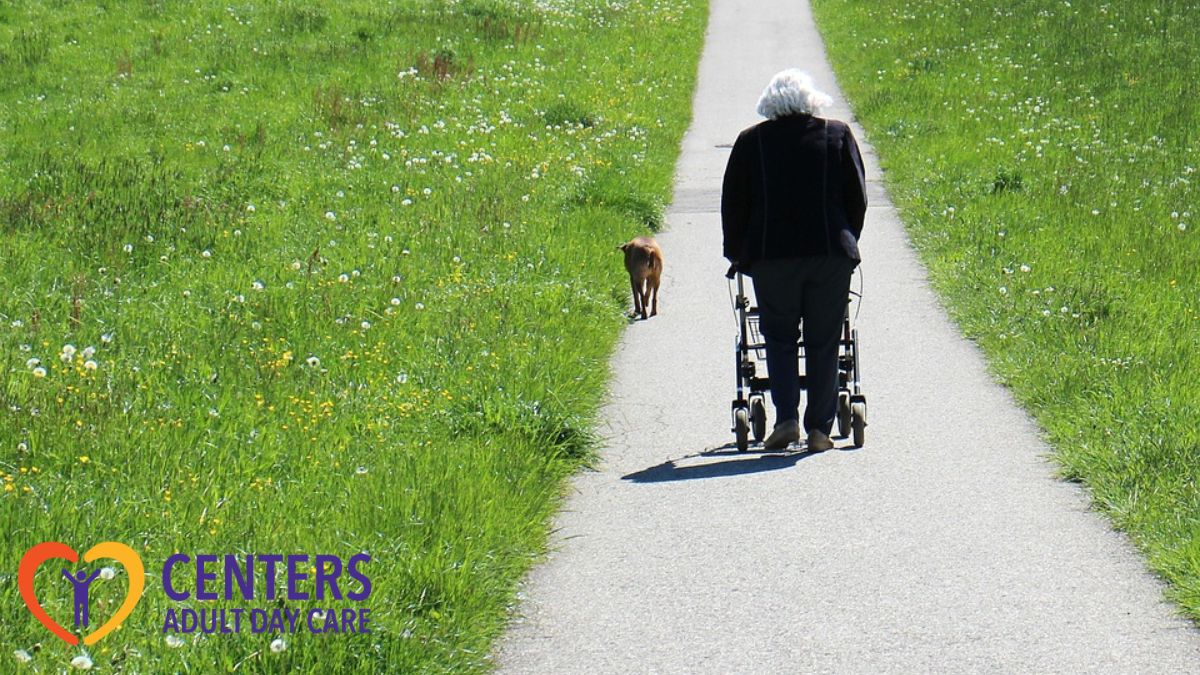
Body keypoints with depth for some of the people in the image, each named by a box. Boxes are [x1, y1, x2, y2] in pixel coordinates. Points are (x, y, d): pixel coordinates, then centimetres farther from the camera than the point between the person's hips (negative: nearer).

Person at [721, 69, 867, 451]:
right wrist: (846, 244, 20)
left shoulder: (752, 141, 5)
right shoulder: (837, 135, 7)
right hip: (831, 253, 0)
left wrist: (737, 253, 19)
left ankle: (786, 419, -4)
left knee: (779, 337, 11)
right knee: (824, 342, 7)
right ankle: (819, 429, 6)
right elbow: (857, 197, 8)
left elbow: (733, 202, 7)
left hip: (771, 257, 0)